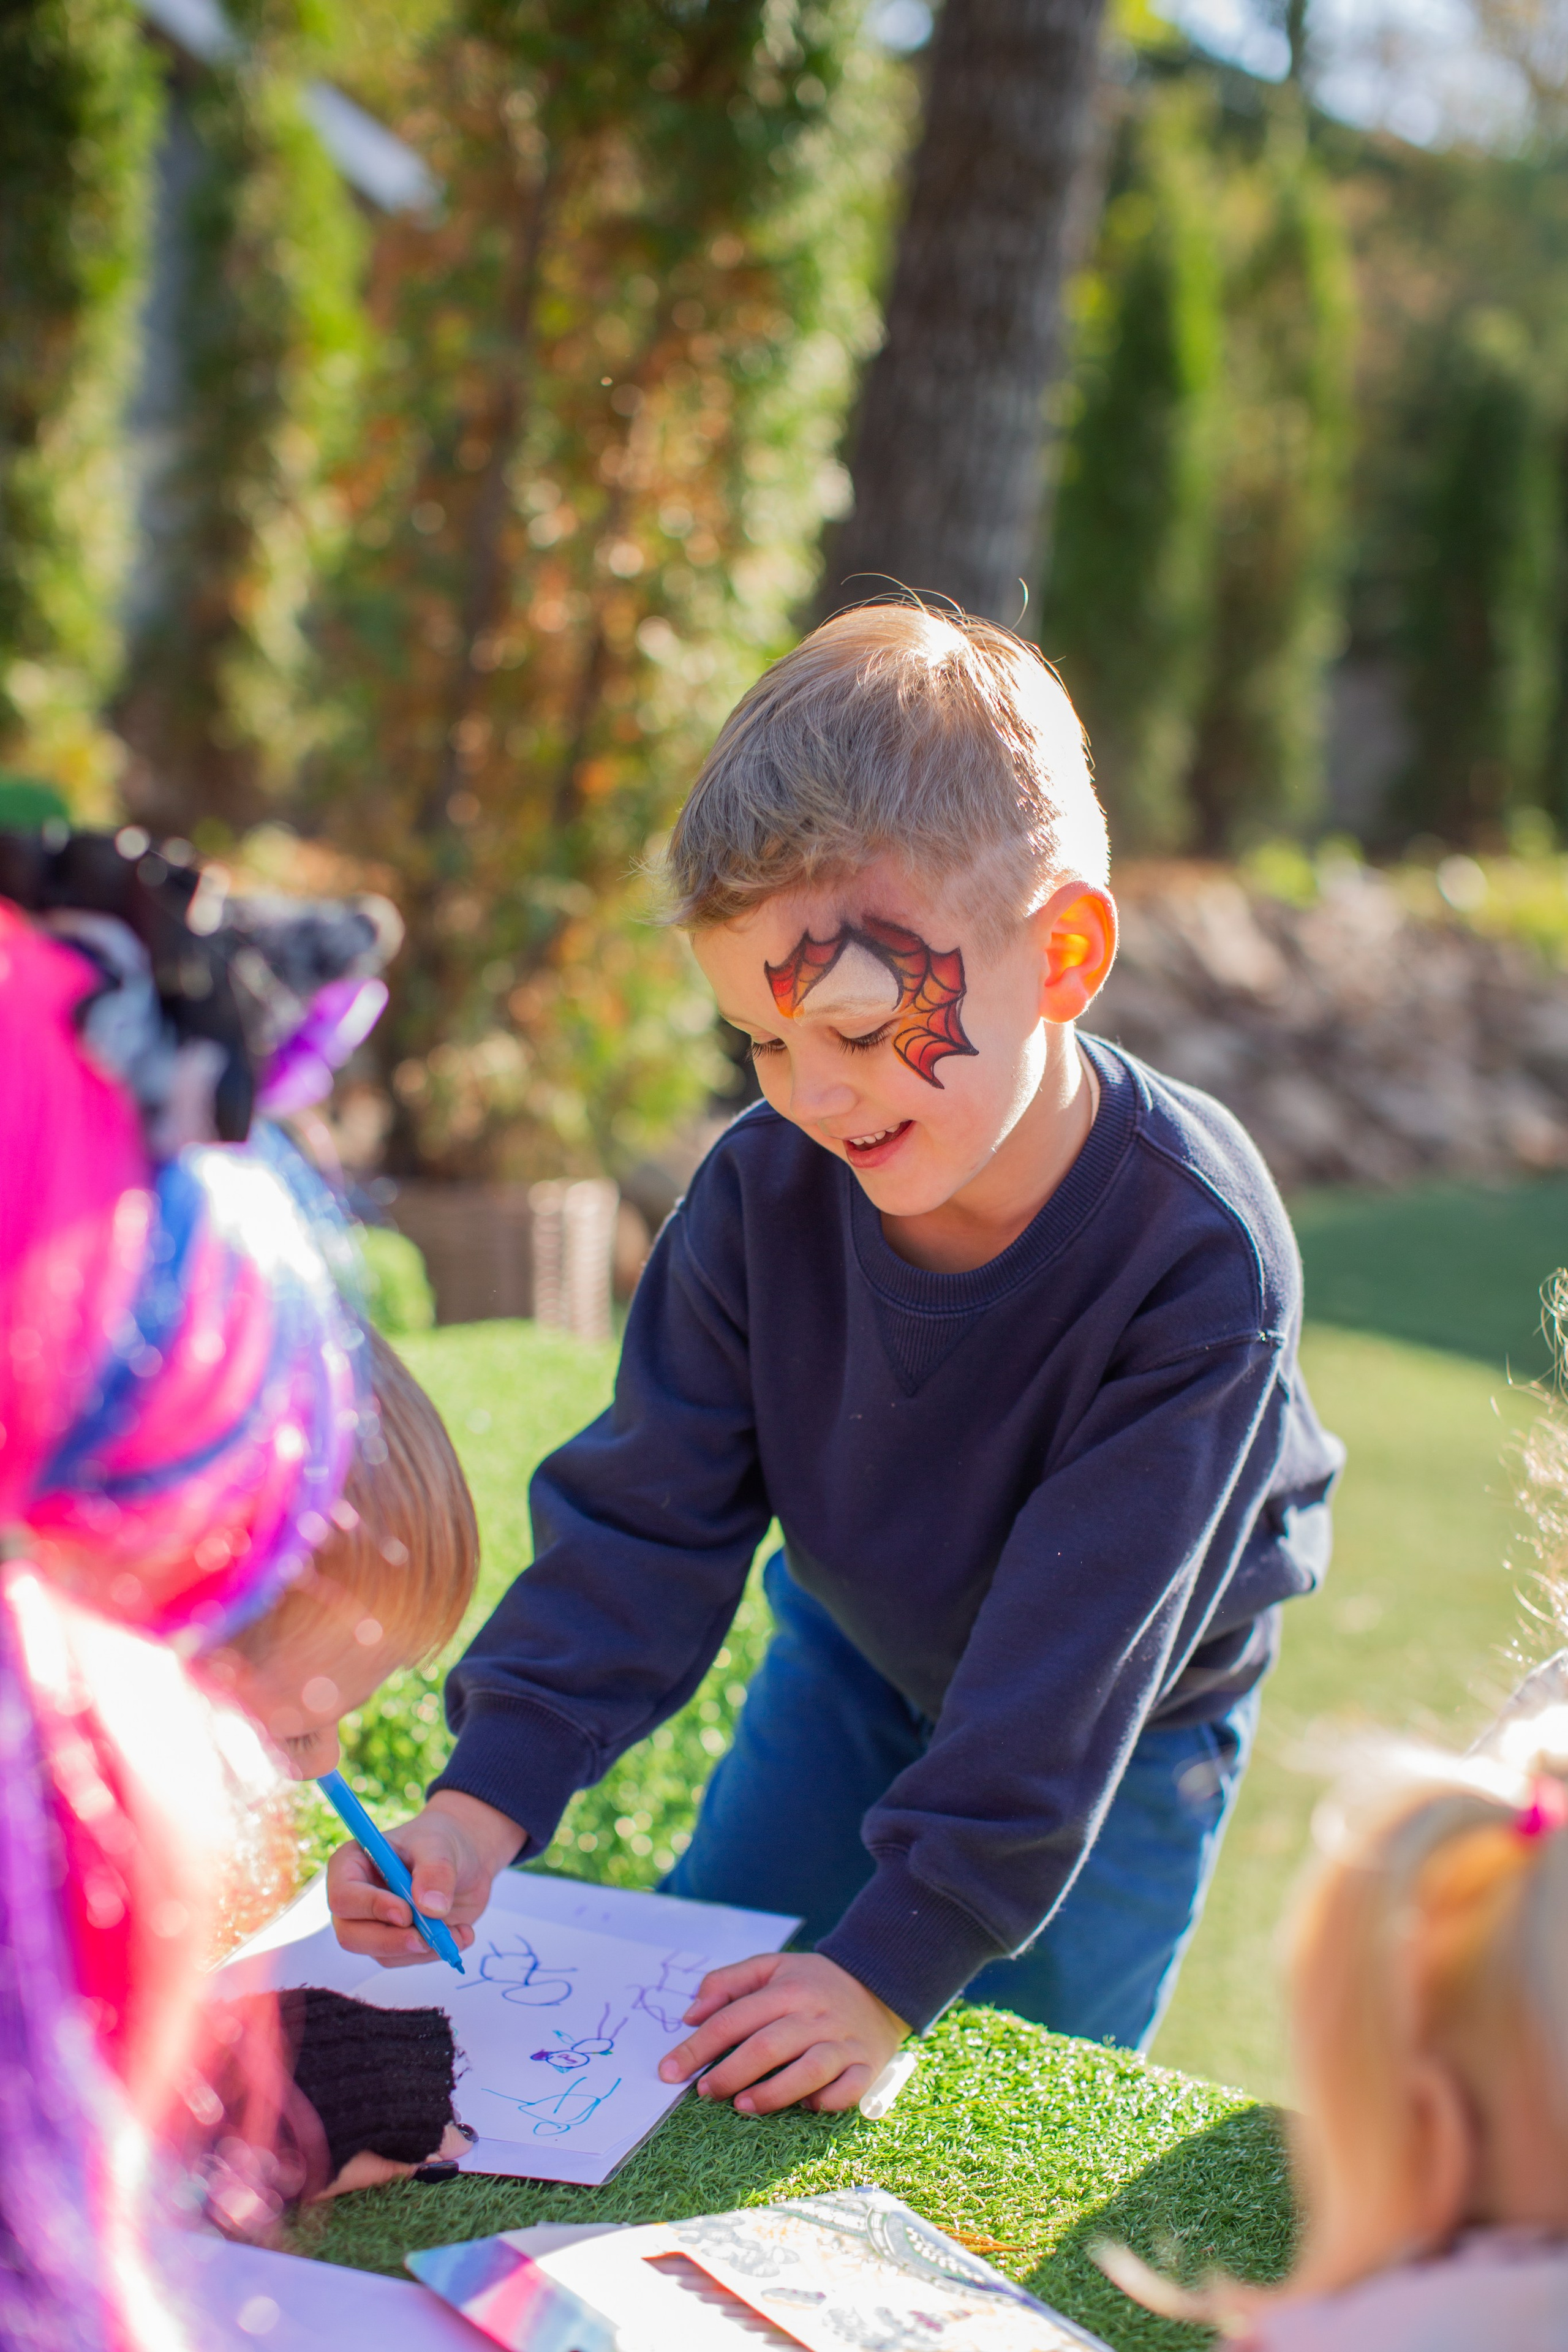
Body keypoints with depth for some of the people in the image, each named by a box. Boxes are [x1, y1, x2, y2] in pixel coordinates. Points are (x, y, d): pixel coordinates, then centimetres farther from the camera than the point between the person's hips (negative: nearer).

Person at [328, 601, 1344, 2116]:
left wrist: (896, 1964, -36)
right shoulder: (765, 1191, -24)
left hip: (1126, 1721, -3)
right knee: (687, 2036, 8)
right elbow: (650, 1511, -19)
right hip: (855, 1648, 4)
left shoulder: (1197, 1254, -37)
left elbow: (1075, 1650, -35)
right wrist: (488, 1797, -32)